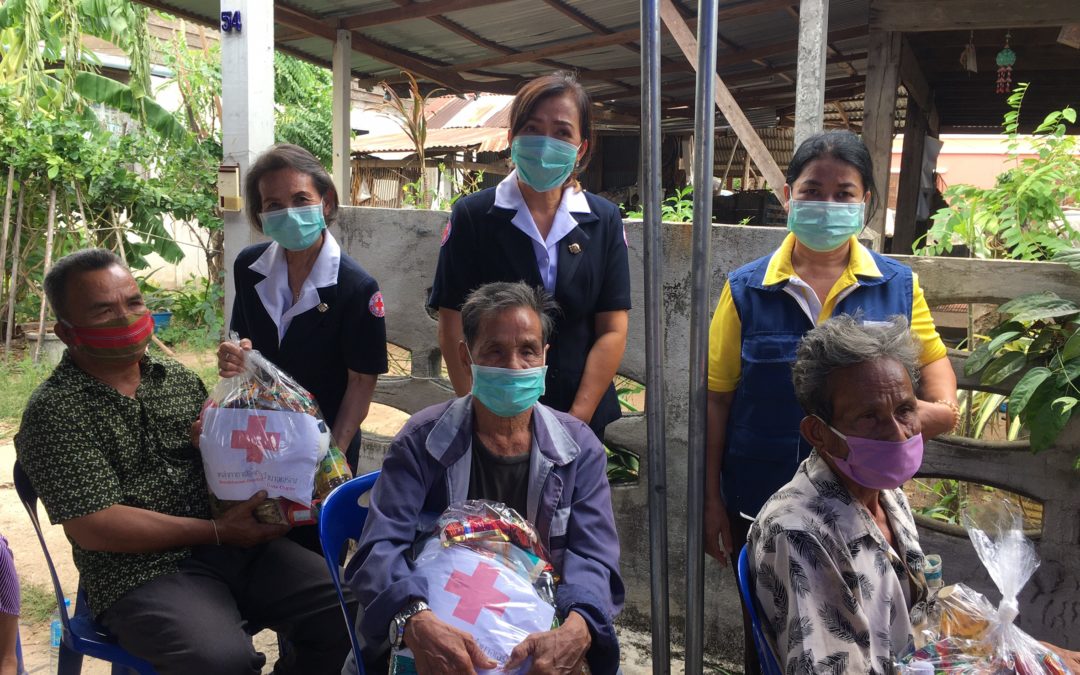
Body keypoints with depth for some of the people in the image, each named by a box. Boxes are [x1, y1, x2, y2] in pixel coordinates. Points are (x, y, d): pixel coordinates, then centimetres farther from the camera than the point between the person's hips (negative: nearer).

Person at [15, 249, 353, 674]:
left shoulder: (180, 379, 13)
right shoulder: (54, 411, -5)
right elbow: (92, 527, -13)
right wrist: (217, 532, -14)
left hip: (237, 546, 6)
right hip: (143, 575, -5)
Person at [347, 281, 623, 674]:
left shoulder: (579, 448, 3)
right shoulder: (422, 441, -3)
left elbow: (594, 557, -6)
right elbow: (380, 549, -12)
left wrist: (576, 632, -28)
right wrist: (415, 621, -33)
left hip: (541, 638, 1)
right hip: (441, 636, -1)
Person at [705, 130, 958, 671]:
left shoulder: (898, 286, -3)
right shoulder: (747, 290, -7)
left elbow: (930, 353, 12)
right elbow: (717, 398, -4)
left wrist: (942, 405, -11)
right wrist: (712, 500, -3)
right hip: (759, 505, -1)